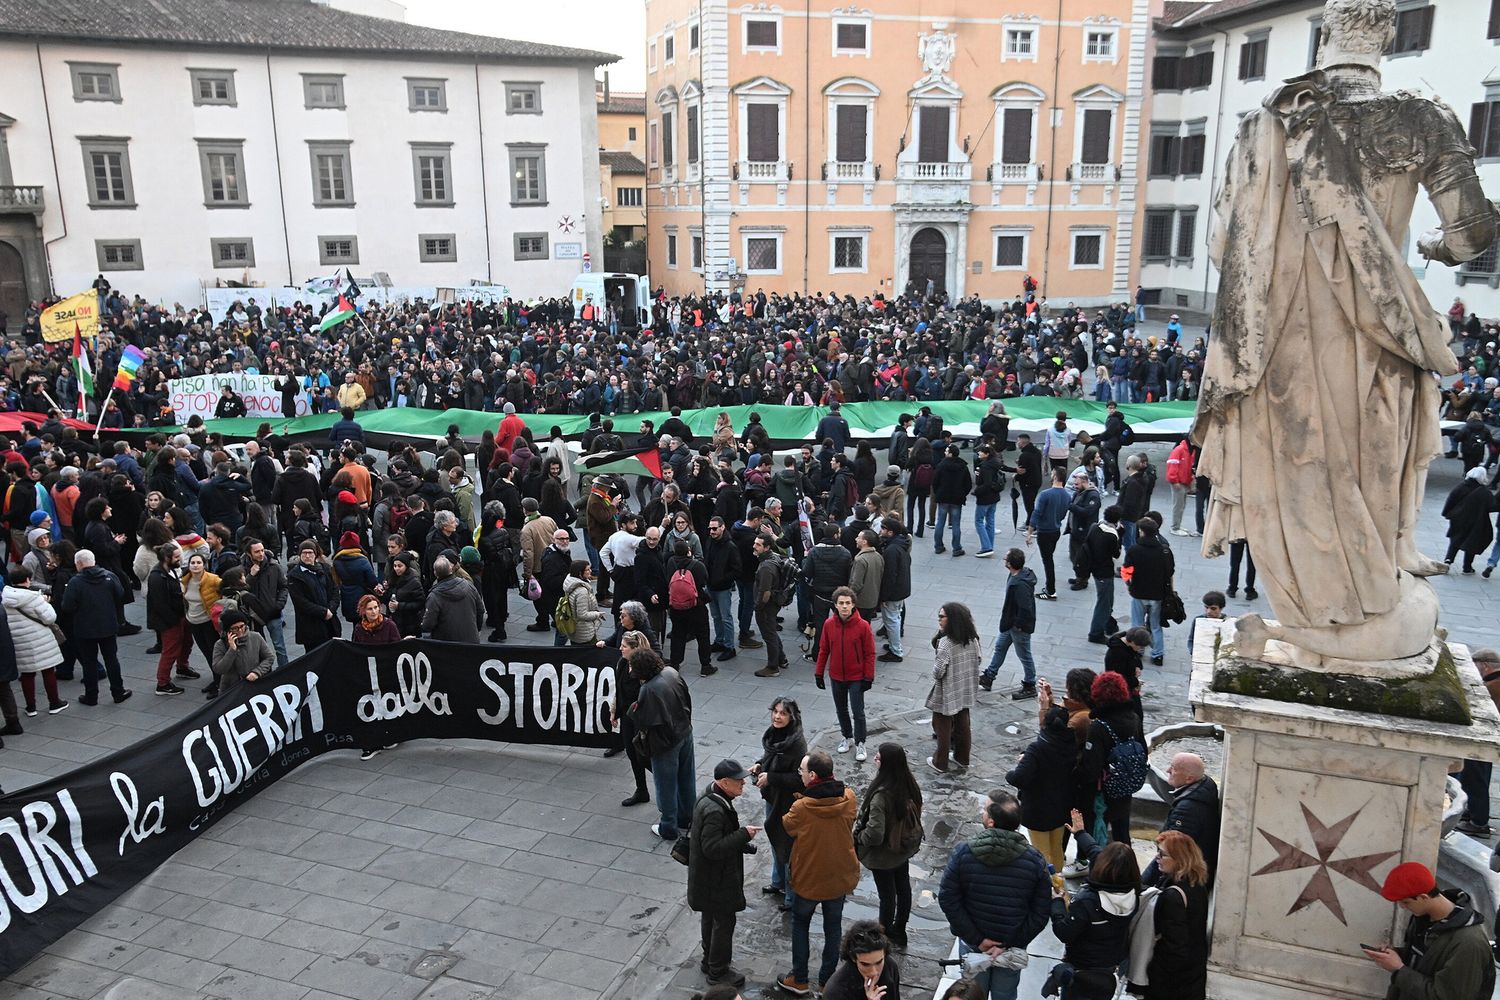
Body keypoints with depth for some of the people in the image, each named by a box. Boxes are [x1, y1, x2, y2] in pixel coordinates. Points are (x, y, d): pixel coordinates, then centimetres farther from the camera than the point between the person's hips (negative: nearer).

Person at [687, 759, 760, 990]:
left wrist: (741, 841, 6)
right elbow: (713, 848, -33)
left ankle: (710, 961, 43)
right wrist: (743, 834, -29)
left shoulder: (711, 796, -2)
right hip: (716, 881, -10)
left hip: (709, 876, 10)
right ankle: (718, 971, 24)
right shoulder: (714, 811, -34)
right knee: (724, 922, 8)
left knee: (710, 918, 25)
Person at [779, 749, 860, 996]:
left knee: (800, 923, 22)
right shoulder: (849, 798, -19)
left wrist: (800, 801, 1)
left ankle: (799, 980, 30)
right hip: (840, 876, 3)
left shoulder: (801, 808, -30)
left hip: (809, 878, -3)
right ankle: (827, 980, 34)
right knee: (833, 926, 21)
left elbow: (787, 826, -8)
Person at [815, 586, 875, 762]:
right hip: (836, 677, 3)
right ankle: (847, 737, 38)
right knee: (841, 710, 18)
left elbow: (869, 653, -10)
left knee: (858, 712, 3)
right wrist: (818, 673, 4)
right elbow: (823, 650, 2)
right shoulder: (829, 624, -9)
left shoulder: (862, 626, -17)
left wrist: (868, 678, -10)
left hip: (856, 677, -3)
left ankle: (860, 743, 21)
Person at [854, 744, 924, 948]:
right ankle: (899, 931, 44)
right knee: (903, 888, 23)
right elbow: (914, 816, 4)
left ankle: (885, 936, 35)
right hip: (904, 848, 7)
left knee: (887, 894, 13)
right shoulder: (909, 786, -13)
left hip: (883, 855, -7)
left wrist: (858, 836, -13)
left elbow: (874, 834, -34)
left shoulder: (881, 795, -36)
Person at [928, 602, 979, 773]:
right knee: (962, 724, 21)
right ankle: (963, 759, 36)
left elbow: (938, 672, -24)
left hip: (947, 694, -6)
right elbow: (977, 661, 5)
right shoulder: (972, 639, -7)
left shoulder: (945, 643, -28)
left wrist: (935, 675, -3)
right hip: (966, 691, 6)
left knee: (943, 727, 11)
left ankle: (940, 763, 25)